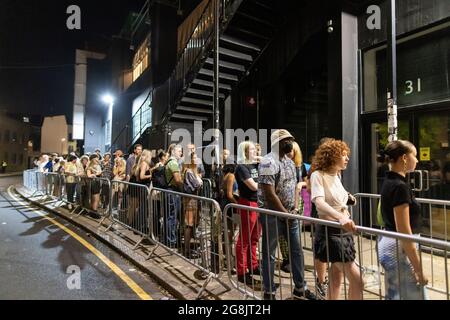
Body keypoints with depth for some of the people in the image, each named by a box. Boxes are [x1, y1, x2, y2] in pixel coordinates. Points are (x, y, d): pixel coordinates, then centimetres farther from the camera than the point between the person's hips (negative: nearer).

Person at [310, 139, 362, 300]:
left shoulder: (337, 176, 8)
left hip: (344, 230, 8)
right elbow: (319, 202, -33)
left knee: (336, 279, 16)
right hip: (330, 232, -8)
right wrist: (341, 217, -44)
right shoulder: (318, 175, -15)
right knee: (356, 279, -7)